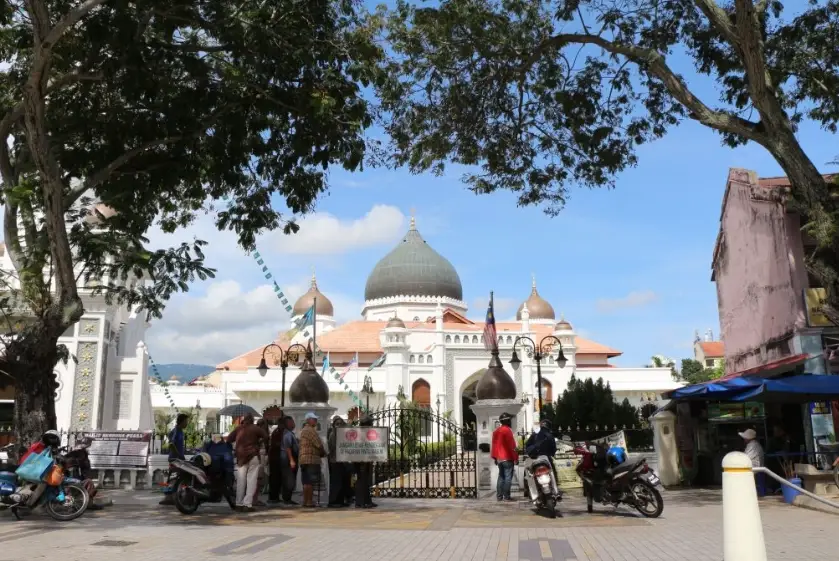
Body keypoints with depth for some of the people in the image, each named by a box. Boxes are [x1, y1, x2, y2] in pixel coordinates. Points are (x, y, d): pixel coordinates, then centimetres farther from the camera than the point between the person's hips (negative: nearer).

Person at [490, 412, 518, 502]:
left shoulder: (496, 431, 11)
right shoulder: (507, 430, -13)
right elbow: (512, 445, -14)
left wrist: (495, 457, 18)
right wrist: (515, 457, -9)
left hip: (499, 458, 8)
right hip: (508, 458, -8)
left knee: (501, 477, 12)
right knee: (508, 477, -4)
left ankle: (499, 496, 11)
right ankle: (506, 496, -5)